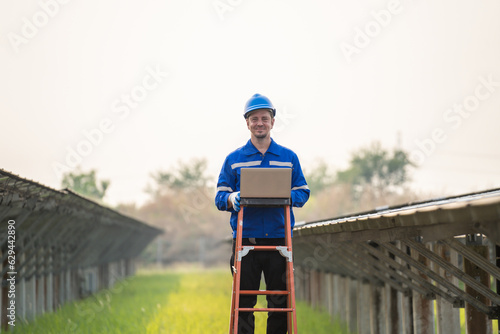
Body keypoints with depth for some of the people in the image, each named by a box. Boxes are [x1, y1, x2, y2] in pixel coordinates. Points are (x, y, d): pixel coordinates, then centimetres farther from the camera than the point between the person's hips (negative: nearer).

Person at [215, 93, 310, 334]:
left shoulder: (289, 157, 12)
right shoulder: (234, 159, 10)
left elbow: (303, 193, 10)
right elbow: (220, 197, 7)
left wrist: (288, 196, -12)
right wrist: (232, 199, -16)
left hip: (279, 238, 1)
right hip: (245, 239, -1)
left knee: (279, 300, 2)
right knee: (244, 301, -1)